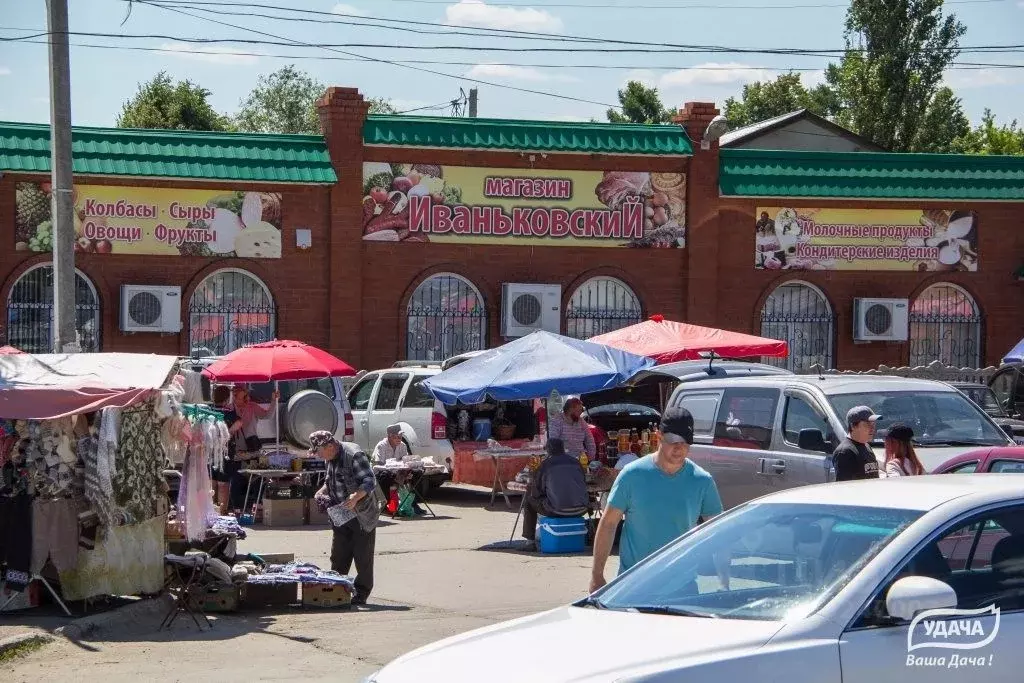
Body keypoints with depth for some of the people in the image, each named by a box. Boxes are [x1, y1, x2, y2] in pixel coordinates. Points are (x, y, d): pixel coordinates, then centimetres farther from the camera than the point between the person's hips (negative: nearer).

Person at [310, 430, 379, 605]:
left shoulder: (354, 455, -19)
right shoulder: (331, 459, 8)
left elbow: (370, 482, -23)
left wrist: (356, 496, -38)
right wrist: (321, 492, 4)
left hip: (362, 514, -8)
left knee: (363, 556, 0)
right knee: (338, 556, 10)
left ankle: (361, 594, 8)